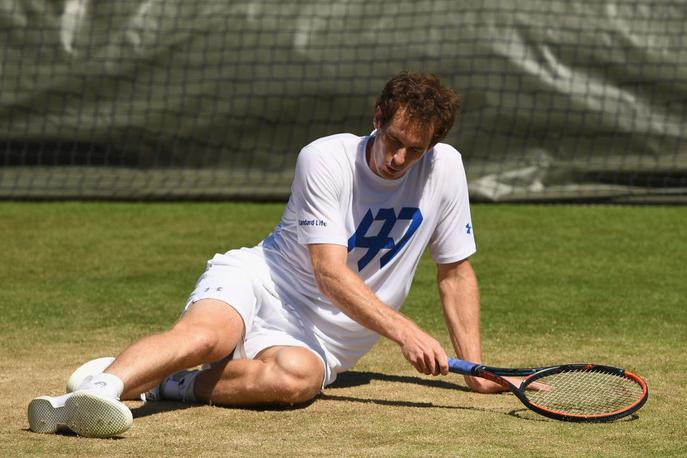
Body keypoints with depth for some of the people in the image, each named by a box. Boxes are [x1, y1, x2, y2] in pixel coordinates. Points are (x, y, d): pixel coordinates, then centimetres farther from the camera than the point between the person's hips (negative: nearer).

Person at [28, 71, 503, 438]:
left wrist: (476, 369, 5)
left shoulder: (445, 168, -1)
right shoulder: (325, 159, -12)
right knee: (206, 335, -39)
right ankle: (100, 387, -59)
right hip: (256, 281, -2)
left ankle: (158, 382, -26)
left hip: (318, 339, 2)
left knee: (295, 376, -37)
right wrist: (404, 330, -30)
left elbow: (456, 271, 11)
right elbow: (331, 274, -19)